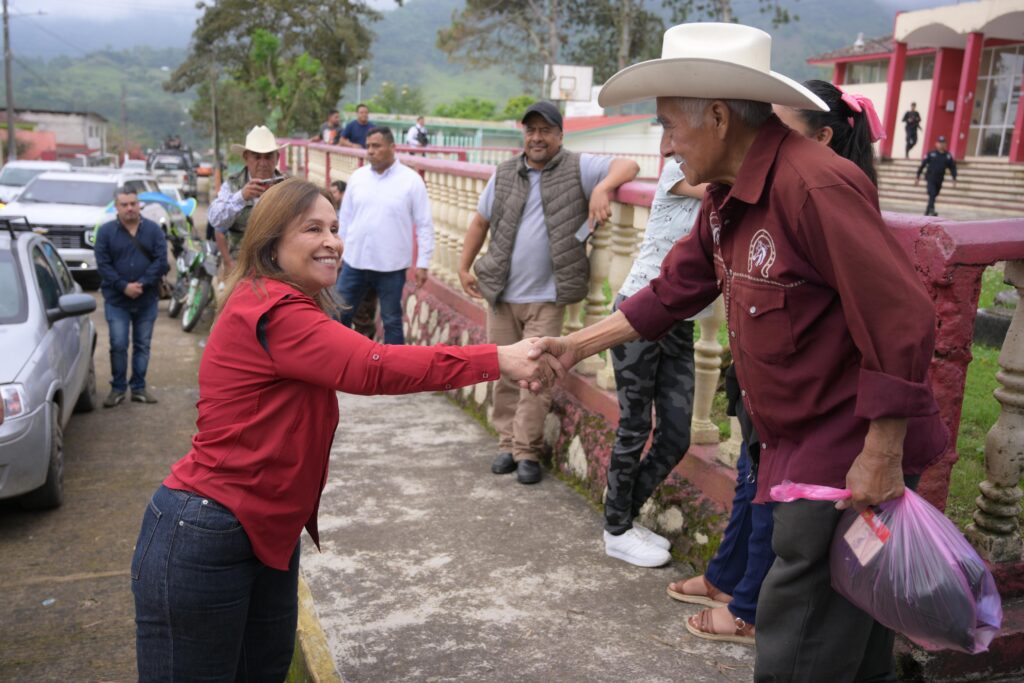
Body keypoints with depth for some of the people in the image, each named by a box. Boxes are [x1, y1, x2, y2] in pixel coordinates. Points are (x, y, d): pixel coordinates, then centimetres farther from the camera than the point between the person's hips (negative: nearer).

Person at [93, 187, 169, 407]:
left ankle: (139, 387, 17)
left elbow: (161, 261, -4)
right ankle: (118, 388, 10)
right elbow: (103, 264, -4)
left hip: (147, 299, 1)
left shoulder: (153, 230, 2)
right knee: (118, 345, -3)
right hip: (116, 300, -1)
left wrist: (141, 284, -15)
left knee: (143, 345, 7)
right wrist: (123, 286, -16)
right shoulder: (106, 231, 1)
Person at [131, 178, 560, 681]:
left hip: (263, 533, 10)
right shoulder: (272, 311, -23)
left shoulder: (286, 306, 12)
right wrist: (498, 360, -30)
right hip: (202, 541, -10)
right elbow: (373, 367, -31)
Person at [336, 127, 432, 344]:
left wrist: (422, 263, -8)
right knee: (339, 314, 10)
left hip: (391, 266, -3)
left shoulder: (411, 180, -7)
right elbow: (344, 218, 11)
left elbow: (424, 225, -5)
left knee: (391, 320, 9)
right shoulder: (357, 177, 4)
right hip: (354, 261, 4)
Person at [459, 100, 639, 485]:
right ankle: (507, 442, 23)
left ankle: (527, 450, 7)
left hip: (546, 298, -4)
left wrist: (603, 186, -29)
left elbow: (627, 167, -10)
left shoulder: (578, 168, -1)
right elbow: (481, 221, 18)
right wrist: (464, 267, 14)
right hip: (501, 295, 4)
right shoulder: (505, 174, 10)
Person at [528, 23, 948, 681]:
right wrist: (575, 345, 12)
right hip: (796, 446, 9)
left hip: (851, 454, -9)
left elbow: (903, 320, -25)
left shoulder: (815, 185, -24)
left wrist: (882, 459, -21)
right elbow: (670, 293, 14)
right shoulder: (729, 200, 6)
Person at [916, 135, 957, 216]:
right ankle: (931, 210, -21)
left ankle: (927, 210, 23)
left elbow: (952, 167, 10)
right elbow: (922, 165, 0)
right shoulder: (931, 154, -3)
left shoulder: (948, 156, 6)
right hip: (930, 178, -4)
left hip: (939, 180, 4)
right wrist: (918, 177, 0)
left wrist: (954, 179, 1)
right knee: (932, 194, -17)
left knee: (934, 195, 10)